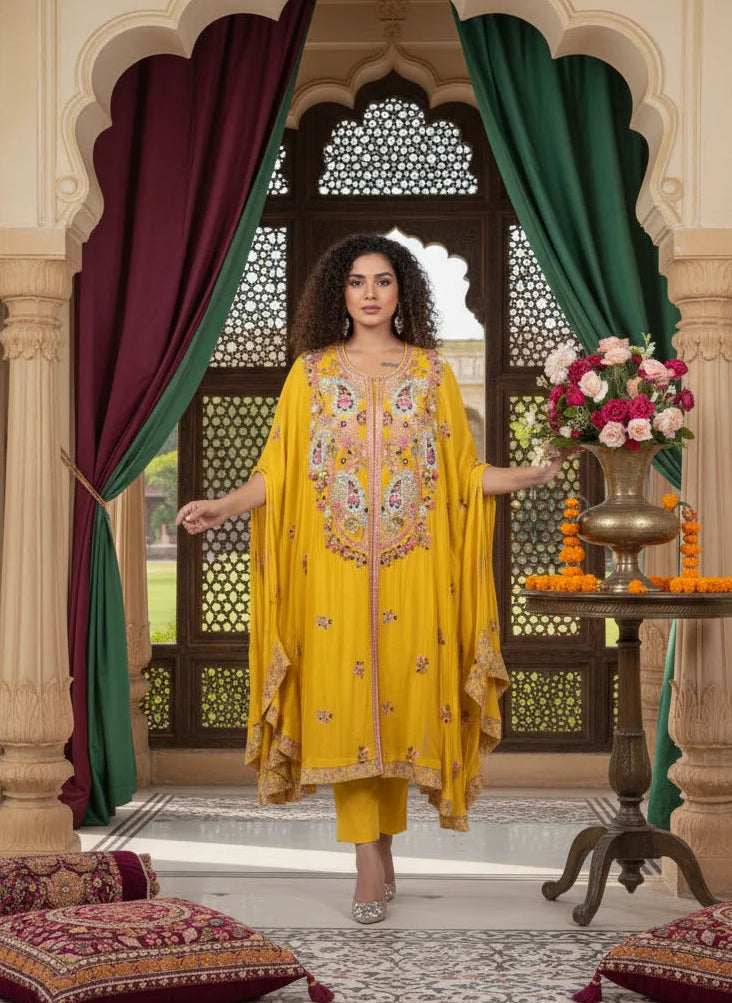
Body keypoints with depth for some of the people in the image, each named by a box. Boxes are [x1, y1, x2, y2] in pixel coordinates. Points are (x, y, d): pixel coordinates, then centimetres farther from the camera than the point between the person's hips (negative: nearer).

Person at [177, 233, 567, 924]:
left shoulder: (432, 372, 9)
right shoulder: (311, 372, 7)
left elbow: (464, 472, 7)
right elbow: (277, 471, 2)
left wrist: (531, 476, -5)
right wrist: (223, 506, -13)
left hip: (412, 569, 1)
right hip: (336, 567, -1)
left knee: (403, 689, 0)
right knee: (345, 699, -4)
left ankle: (377, 844, 18)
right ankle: (372, 863, 1)